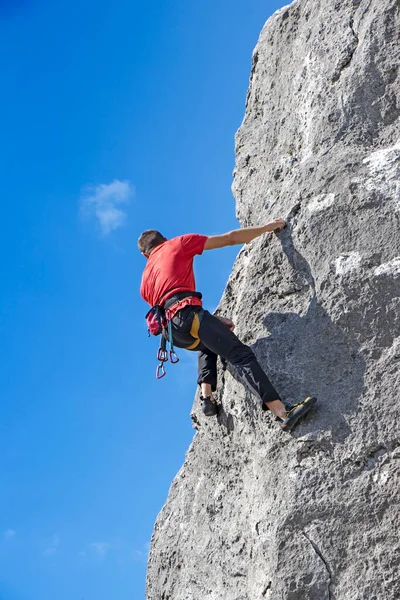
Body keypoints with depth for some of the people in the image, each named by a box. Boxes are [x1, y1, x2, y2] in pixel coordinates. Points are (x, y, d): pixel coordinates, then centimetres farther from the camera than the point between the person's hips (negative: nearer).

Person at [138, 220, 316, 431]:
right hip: (188, 313, -6)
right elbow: (230, 238, 15)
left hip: (173, 331, 7)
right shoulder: (177, 244, 18)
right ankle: (284, 413, -27)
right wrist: (267, 227, 24)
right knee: (241, 355, -14)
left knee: (208, 346, 36)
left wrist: (214, 321, 32)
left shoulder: (145, 281, 33)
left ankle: (207, 398, 18)